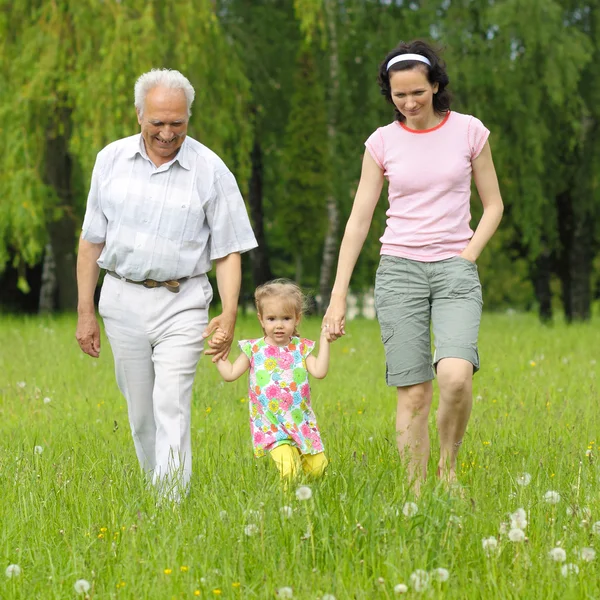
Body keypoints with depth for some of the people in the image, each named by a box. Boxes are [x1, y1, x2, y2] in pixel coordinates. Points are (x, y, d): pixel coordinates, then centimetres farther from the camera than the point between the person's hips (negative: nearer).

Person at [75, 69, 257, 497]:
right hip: (122, 300, 3)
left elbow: (228, 251, -1)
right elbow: (92, 240, 9)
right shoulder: (112, 160, 3)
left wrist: (229, 314, -13)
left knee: (172, 407, -13)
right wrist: (86, 311, 8)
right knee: (140, 412, 9)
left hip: (181, 303, -3)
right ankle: (152, 491, 25)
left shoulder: (210, 170, -5)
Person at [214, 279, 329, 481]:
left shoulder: (301, 348, 3)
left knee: (317, 469, 2)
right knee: (287, 472, -21)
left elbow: (319, 372, -11)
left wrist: (324, 341, -12)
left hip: (301, 421, 3)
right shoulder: (254, 349, 0)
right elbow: (230, 374, 4)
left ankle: (296, 453, 31)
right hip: (271, 425, -3)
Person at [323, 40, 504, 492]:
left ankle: (449, 466, 1)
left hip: (455, 268, -1)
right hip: (399, 268, 1)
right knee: (412, 392, -4)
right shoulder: (382, 142, 4)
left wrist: (469, 255, -4)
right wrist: (338, 296, 1)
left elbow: (493, 205, 11)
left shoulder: (469, 131, 2)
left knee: (455, 374, -23)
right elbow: (359, 220, 5)